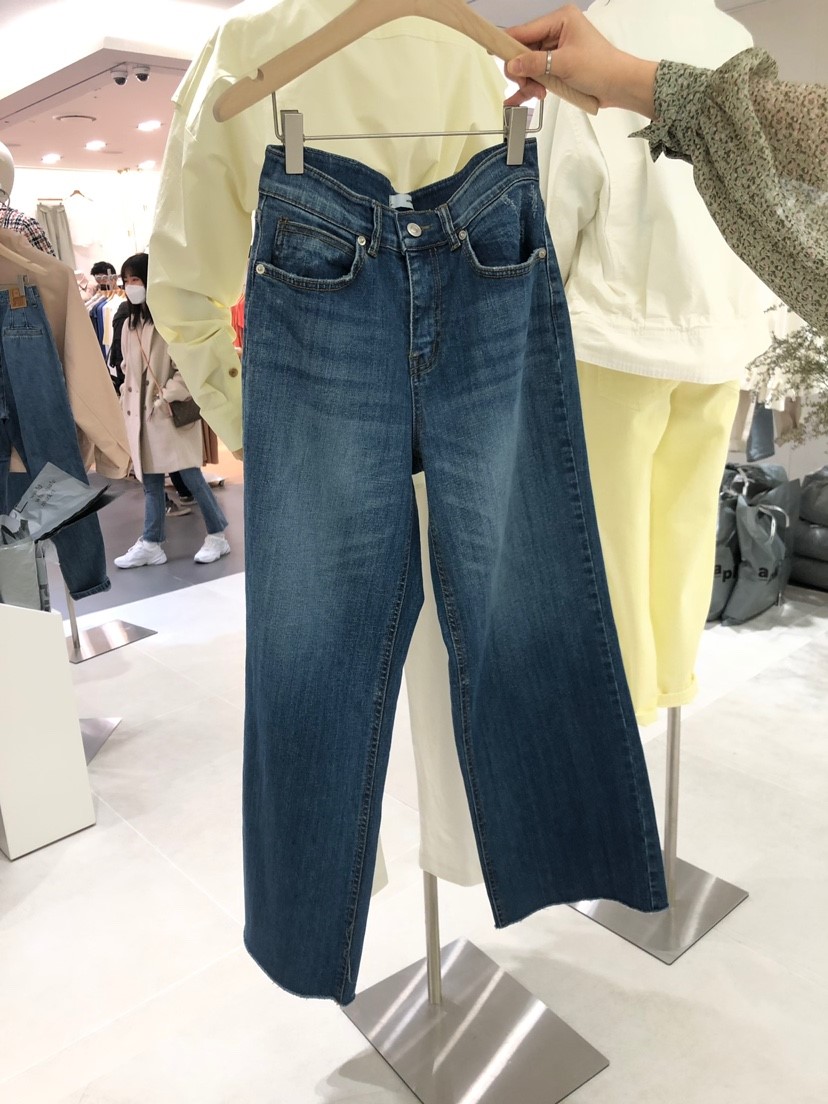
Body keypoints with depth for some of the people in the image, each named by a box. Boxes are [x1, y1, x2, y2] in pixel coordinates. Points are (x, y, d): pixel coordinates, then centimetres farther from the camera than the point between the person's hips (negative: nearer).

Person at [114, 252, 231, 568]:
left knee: (190, 475, -5)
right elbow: (128, 368, 19)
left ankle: (217, 536, 8)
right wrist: (128, 403, 11)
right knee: (150, 480, 10)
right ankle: (151, 544, 16)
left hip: (172, 412, -7)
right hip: (141, 412, 7)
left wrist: (167, 398, -18)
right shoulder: (130, 324, 14)